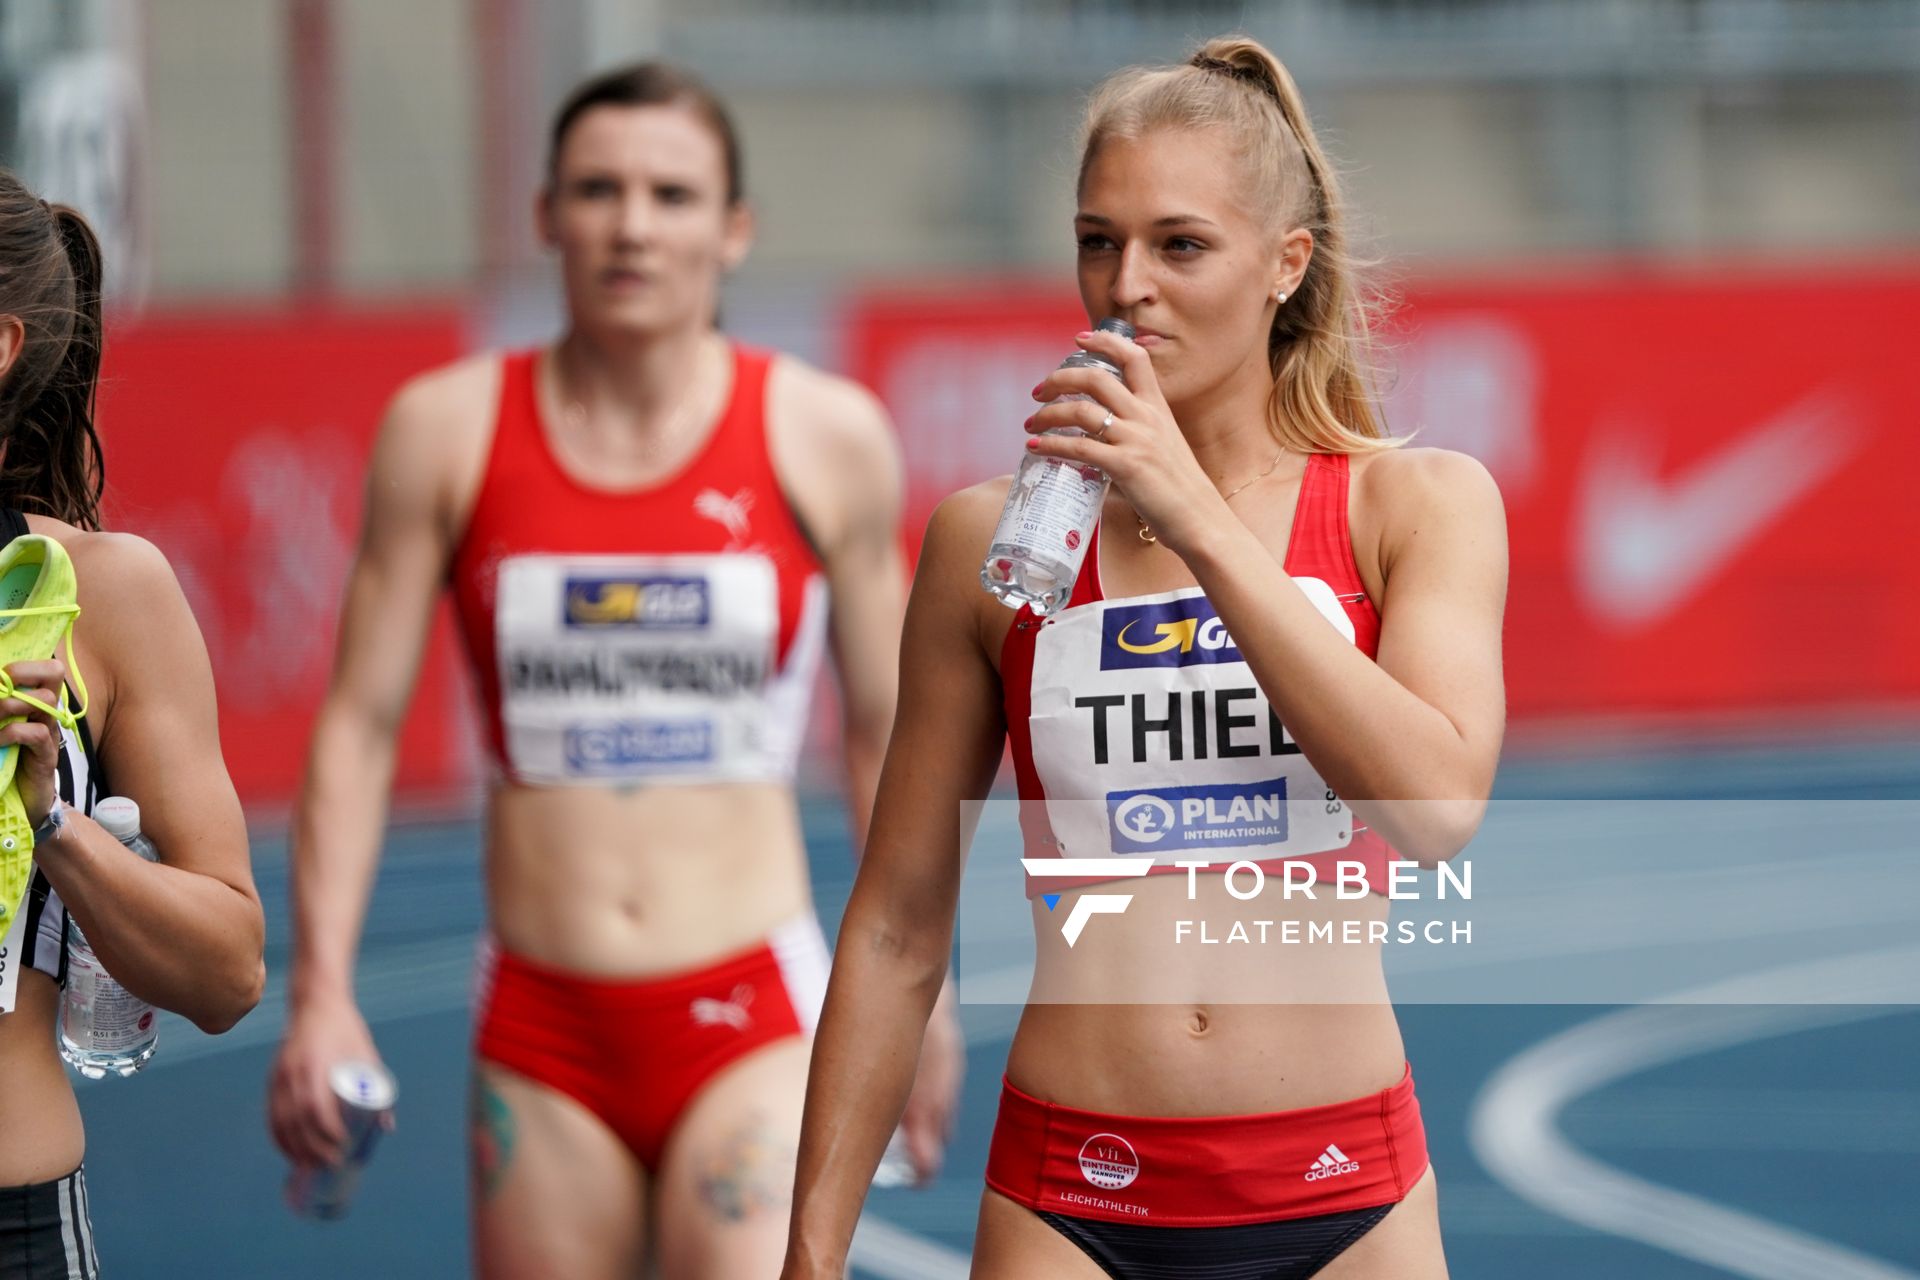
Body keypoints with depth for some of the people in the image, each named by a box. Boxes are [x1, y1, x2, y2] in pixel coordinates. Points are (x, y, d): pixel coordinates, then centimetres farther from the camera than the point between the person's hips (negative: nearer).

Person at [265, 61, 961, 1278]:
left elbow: (884, 736, 9)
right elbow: (361, 722, 3)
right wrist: (323, 988, -4)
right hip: (541, 1031, 2)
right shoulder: (447, 432, 1)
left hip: (752, 1021, -2)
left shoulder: (829, 437, 0)